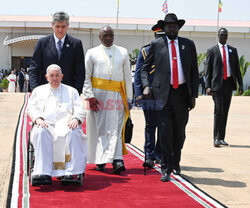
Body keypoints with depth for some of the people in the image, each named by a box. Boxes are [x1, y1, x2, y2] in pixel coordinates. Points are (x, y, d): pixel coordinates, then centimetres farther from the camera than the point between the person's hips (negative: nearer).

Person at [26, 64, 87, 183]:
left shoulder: (71, 91, 25)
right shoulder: (39, 91, 26)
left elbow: (80, 109, 13)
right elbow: (31, 108, 14)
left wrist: (76, 119, -10)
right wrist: (38, 119, -8)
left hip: (66, 124, 0)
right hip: (46, 124, 0)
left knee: (74, 133, -35)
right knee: (41, 133, -36)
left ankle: (70, 172, -38)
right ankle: (44, 172, -41)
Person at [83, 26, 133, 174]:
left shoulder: (123, 52, 14)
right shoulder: (92, 53, 8)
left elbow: (127, 76, 14)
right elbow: (86, 77, 5)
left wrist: (129, 98, 9)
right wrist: (90, 96, -6)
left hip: (117, 95, 1)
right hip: (98, 95, -1)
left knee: (115, 128, -7)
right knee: (99, 128, 0)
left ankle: (117, 160, -15)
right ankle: (100, 161, 6)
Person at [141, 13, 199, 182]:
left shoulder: (188, 45, 9)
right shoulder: (156, 45, 6)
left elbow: (194, 72, 10)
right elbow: (145, 68, 13)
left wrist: (194, 95, 3)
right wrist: (146, 86, -4)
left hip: (182, 93, 2)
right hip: (163, 94, -2)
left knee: (180, 132, 11)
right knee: (165, 132, -7)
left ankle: (175, 162, 33)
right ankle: (166, 169, 1)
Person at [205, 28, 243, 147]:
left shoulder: (233, 50, 14)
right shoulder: (211, 51, 5)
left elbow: (237, 68, 14)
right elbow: (208, 70, 2)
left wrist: (240, 84, 4)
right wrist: (208, 86, -8)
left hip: (229, 83, 3)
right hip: (217, 84, -3)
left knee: (225, 111, 6)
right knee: (218, 110, -12)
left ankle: (222, 138, 12)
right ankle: (216, 139, -11)